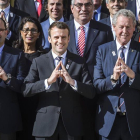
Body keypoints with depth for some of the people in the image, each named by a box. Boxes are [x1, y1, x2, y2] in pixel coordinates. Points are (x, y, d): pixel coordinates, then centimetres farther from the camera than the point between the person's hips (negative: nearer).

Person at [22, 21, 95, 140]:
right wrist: (48, 81, -21)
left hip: (72, 125, 0)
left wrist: (72, 82, -19)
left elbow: (91, 93, -2)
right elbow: (25, 90, -7)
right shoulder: (38, 62, 3)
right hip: (45, 124, 0)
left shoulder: (79, 62, 3)